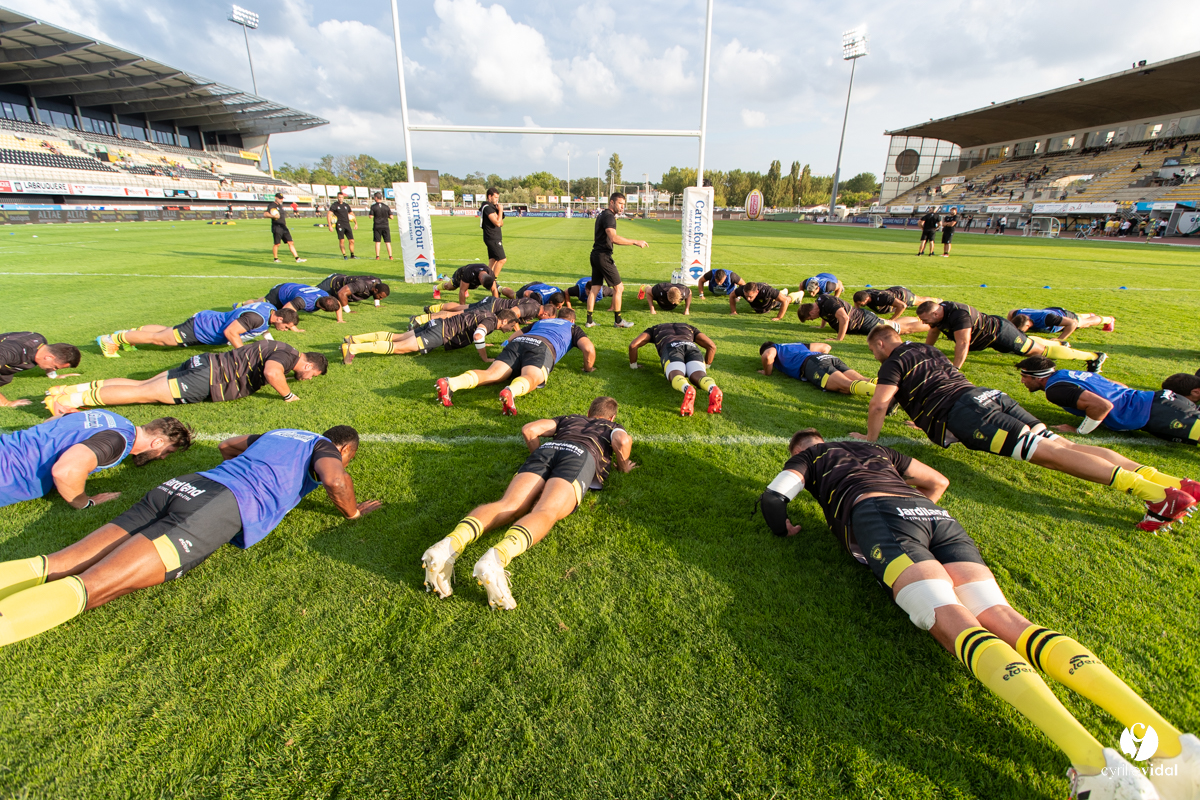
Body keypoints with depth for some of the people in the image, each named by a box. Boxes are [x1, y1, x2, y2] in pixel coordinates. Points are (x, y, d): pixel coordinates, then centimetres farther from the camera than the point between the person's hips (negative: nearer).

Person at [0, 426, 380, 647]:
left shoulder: (277, 433, 34)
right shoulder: (323, 446, 13)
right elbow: (335, 481, -9)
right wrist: (353, 511, 10)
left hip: (183, 484, 7)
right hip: (223, 505, -7)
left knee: (55, 567, -3)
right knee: (89, 588, -19)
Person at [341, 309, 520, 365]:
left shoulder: (488, 315, 15)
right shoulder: (490, 321, -14)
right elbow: (478, 334, -34)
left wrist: (482, 343, 27)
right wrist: (485, 358, -25)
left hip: (437, 325, 9)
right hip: (440, 333, -9)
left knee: (396, 337, 10)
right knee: (400, 347, -13)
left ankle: (353, 339, 11)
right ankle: (352, 349, -17)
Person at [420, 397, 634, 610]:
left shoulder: (568, 419, 41)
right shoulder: (614, 428, 34)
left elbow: (529, 430, 27)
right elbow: (622, 441, 8)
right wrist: (623, 466, 26)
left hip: (547, 450, 3)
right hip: (580, 456, -3)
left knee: (508, 506, -18)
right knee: (545, 513, -27)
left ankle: (449, 546, -46)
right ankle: (496, 559, -56)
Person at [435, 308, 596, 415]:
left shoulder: (539, 322, 43)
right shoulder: (573, 328, 33)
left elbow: (511, 339, 42)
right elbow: (589, 348, 14)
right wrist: (588, 368, 31)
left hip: (518, 342, 4)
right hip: (543, 346, -4)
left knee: (491, 374, -16)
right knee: (532, 377, -30)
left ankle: (450, 383, -41)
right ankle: (510, 392, -65)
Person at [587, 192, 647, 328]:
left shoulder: (601, 215, 18)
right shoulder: (609, 216, -14)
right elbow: (614, 238, -27)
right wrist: (635, 242, -27)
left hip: (596, 255, 10)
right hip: (603, 256, -10)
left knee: (594, 288, 10)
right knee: (618, 287, -2)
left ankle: (589, 320, 12)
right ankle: (618, 321, 5)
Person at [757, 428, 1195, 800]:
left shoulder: (808, 457, 24)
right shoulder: (877, 450, 39)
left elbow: (772, 499, 7)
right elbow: (939, 481, 45)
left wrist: (787, 530, 24)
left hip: (879, 515, -6)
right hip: (936, 516, 6)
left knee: (957, 625, -22)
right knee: (1003, 617, -10)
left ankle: (1093, 759, -40)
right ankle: (1167, 741, -26)